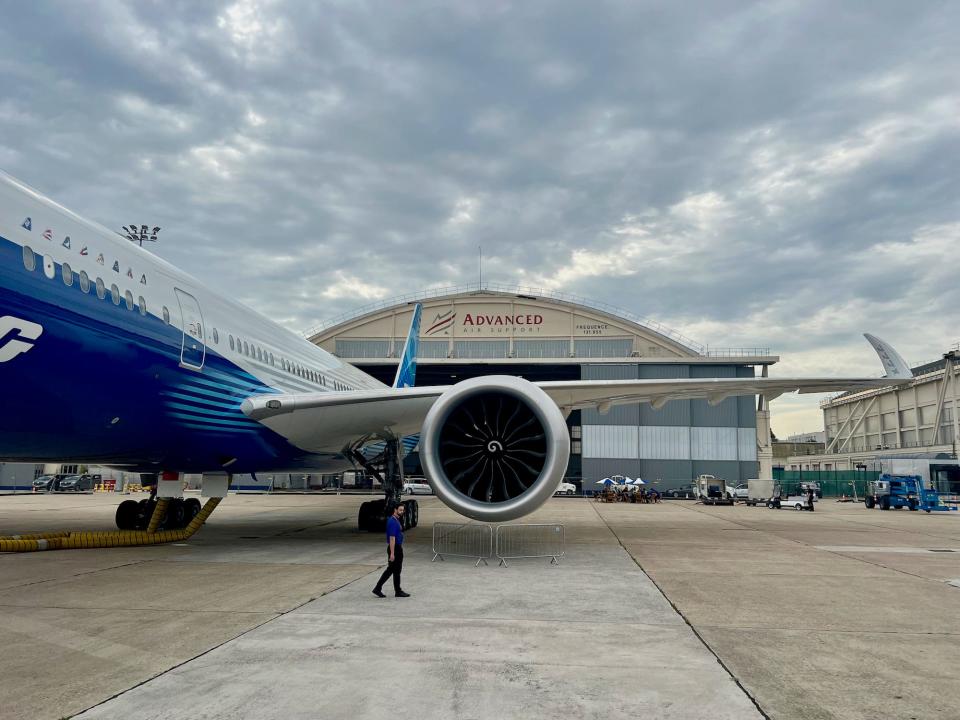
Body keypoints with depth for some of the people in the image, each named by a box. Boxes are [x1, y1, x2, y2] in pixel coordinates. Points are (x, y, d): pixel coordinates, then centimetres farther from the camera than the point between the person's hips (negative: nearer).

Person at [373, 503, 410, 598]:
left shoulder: (396, 520, 12)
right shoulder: (393, 522, -19)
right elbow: (392, 538, -22)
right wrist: (392, 553, -24)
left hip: (397, 548, 10)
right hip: (395, 549, -10)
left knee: (390, 569, 11)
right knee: (396, 571, 1)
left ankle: (378, 589, 12)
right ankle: (398, 591, 12)